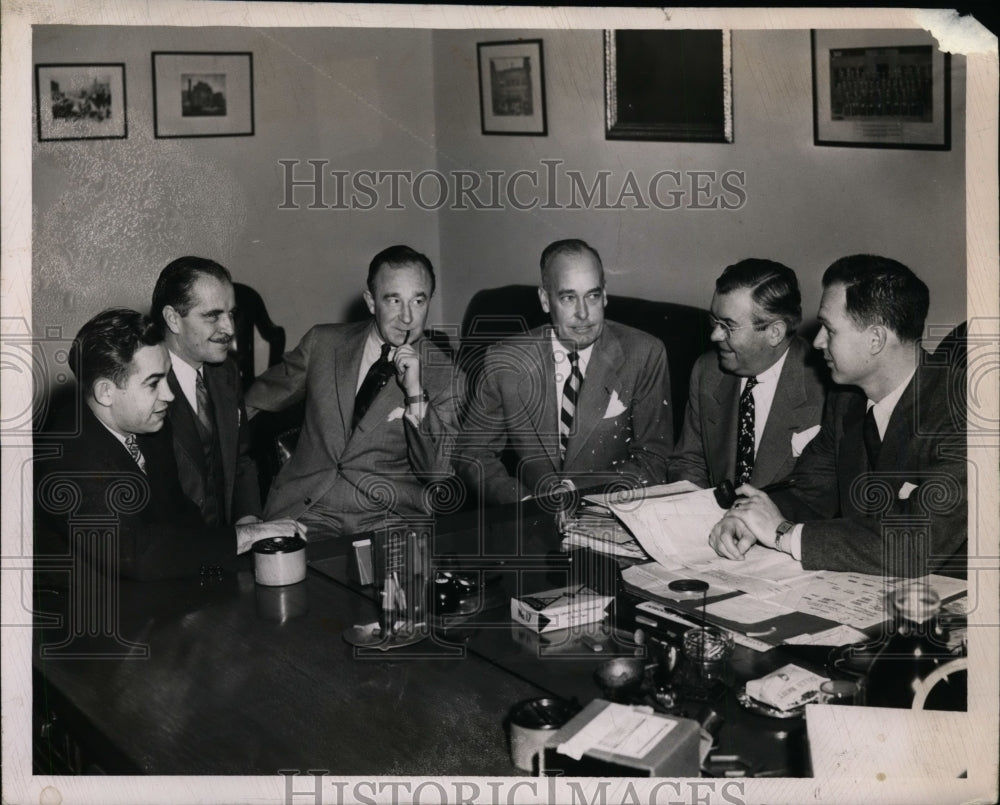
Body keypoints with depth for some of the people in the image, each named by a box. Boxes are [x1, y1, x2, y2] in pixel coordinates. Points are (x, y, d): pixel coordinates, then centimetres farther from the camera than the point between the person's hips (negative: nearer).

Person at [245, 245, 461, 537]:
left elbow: (438, 475, -6)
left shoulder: (443, 373, 0)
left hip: (389, 521, 0)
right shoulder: (322, 342, 6)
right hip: (305, 513, 0)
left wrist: (416, 393, -15)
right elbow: (260, 399, 20)